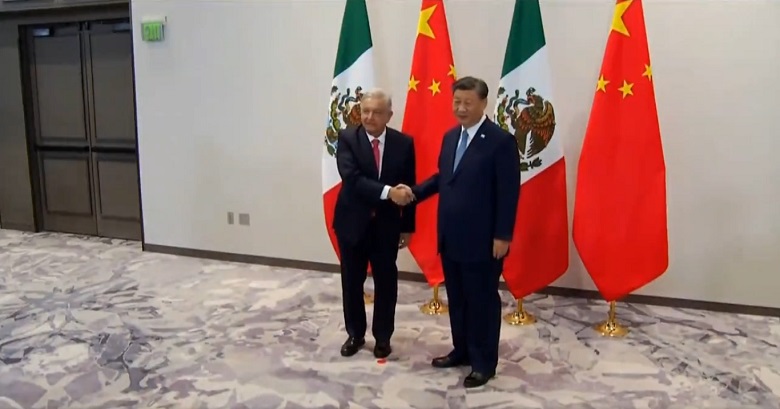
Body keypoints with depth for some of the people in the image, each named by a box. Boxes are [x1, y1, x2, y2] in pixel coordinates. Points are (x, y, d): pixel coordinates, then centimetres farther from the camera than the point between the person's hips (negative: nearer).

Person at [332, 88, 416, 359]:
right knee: (352, 282, 11)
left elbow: (408, 188, 1)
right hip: (353, 222, 0)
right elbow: (351, 178, -22)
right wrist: (387, 192, -33)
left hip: (387, 225, 1)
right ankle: (355, 334, 30)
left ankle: (383, 337, 28)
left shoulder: (404, 143, -3)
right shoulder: (347, 138, -8)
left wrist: (407, 227, 1)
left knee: (386, 283, 9)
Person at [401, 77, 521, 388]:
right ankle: (462, 350, 34)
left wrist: (502, 236, -16)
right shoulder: (450, 137, 11)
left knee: (483, 301, 6)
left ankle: (484, 362, 20)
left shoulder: (501, 140, -12)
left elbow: (509, 192, -13)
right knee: (457, 298, 17)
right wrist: (416, 191, 1)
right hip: (451, 237, 7)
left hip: (482, 240, -7)